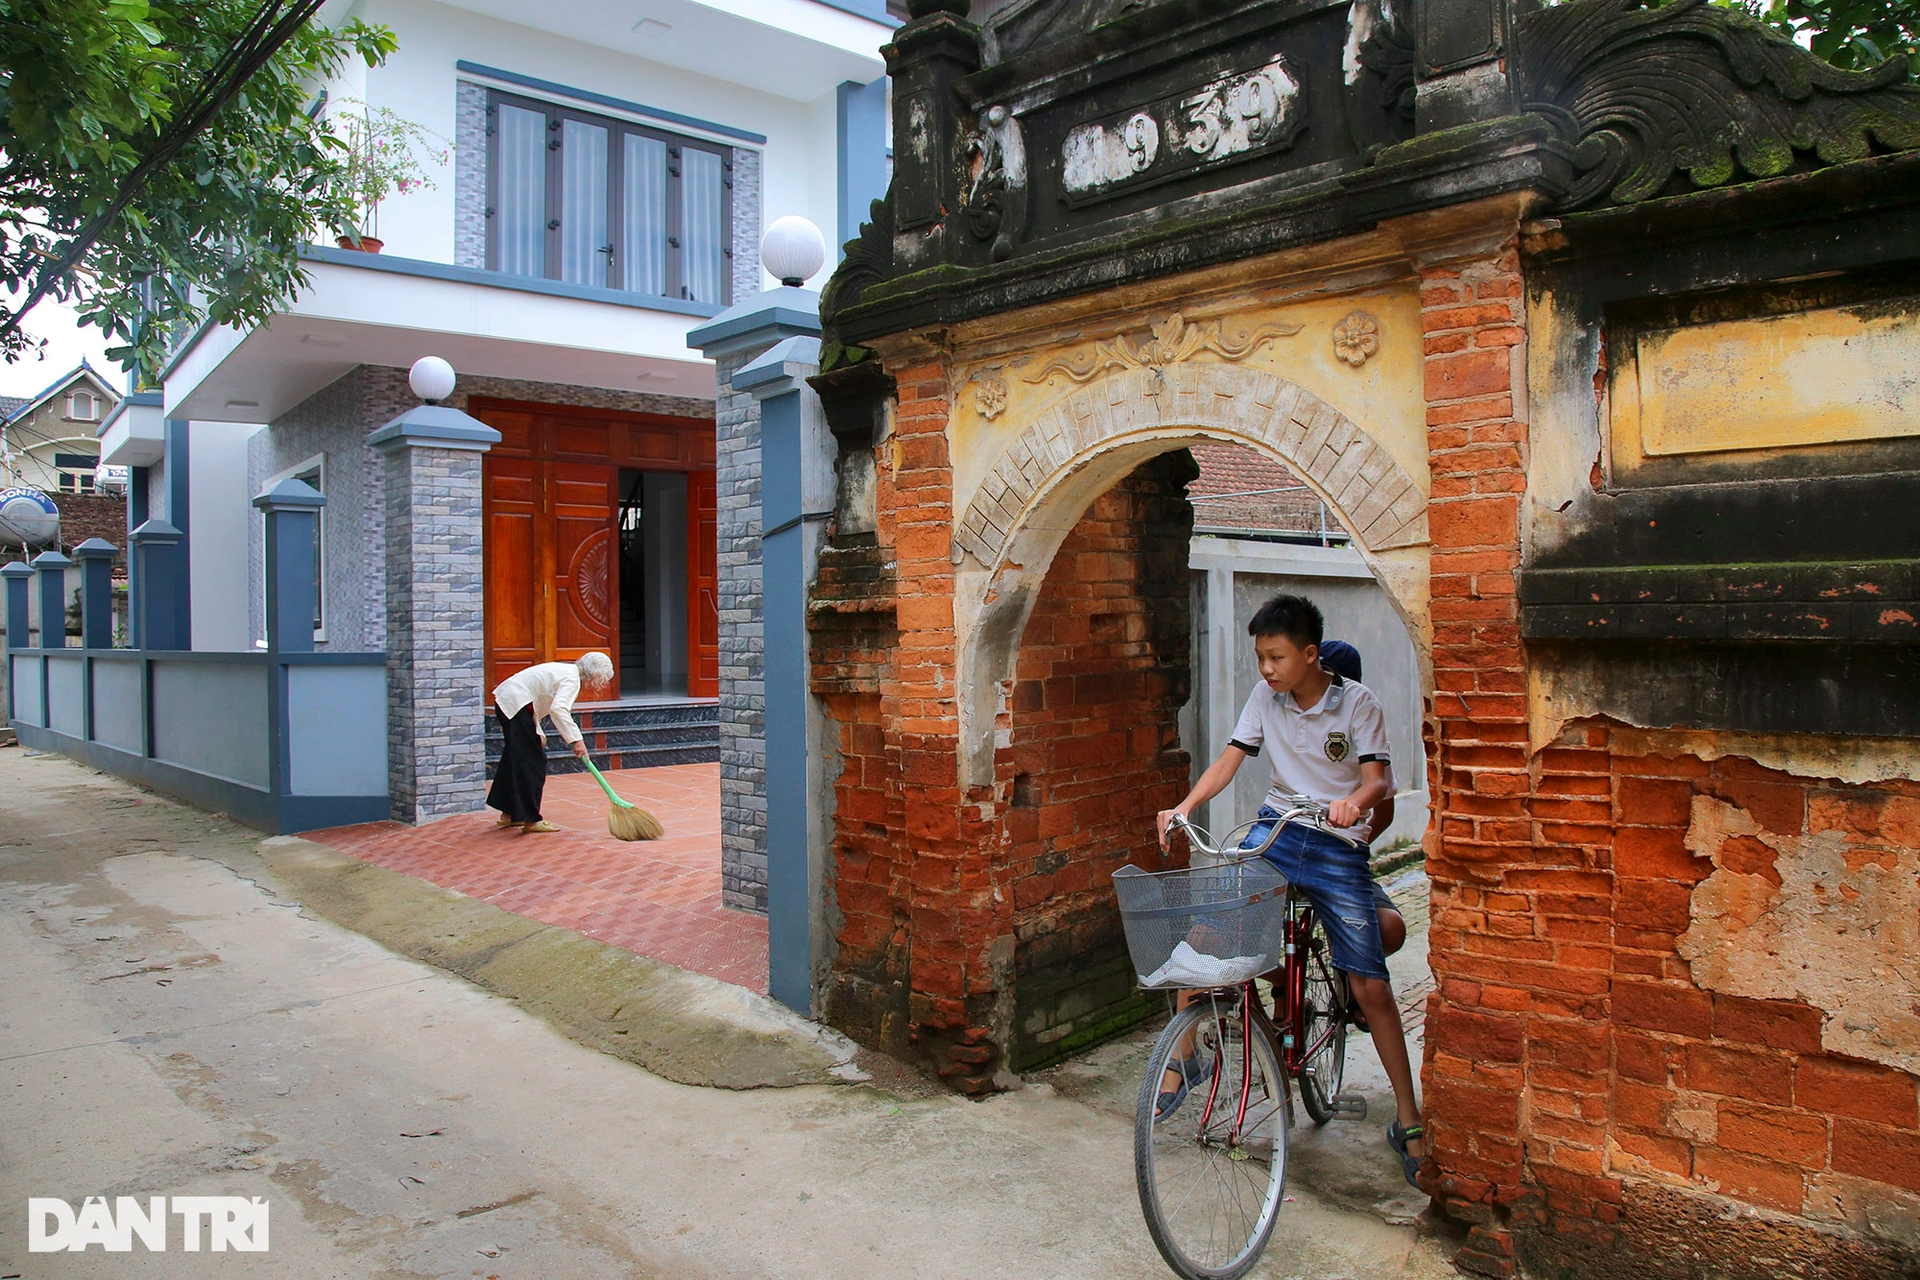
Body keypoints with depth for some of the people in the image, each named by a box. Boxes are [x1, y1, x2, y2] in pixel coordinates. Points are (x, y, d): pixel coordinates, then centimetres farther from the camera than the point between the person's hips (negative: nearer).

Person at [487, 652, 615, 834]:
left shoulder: (564, 671, 18)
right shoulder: (572, 678, -13)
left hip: (504, 700, 10)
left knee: (515, 759, 18)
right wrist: (576, 740, -32)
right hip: (516, 704, -10)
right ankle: (531, 820, -1)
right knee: (533, 762, -5)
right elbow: (558, 709, -30)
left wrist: (537, 732, 20)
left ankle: (508, 814, 26)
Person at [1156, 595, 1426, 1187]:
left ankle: (1408, 1121, 14)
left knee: (1370, 987, -3)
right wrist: (1186, 806, -17)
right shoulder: (1266, 699, 3)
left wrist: (1354, 801, -36)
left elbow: (1377, 778, -13)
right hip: (1276, 829, 3)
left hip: (1338, 847, -3)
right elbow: (1229, 759, -1)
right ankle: (1183, 1058, 4)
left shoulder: (1357, 702, -6)